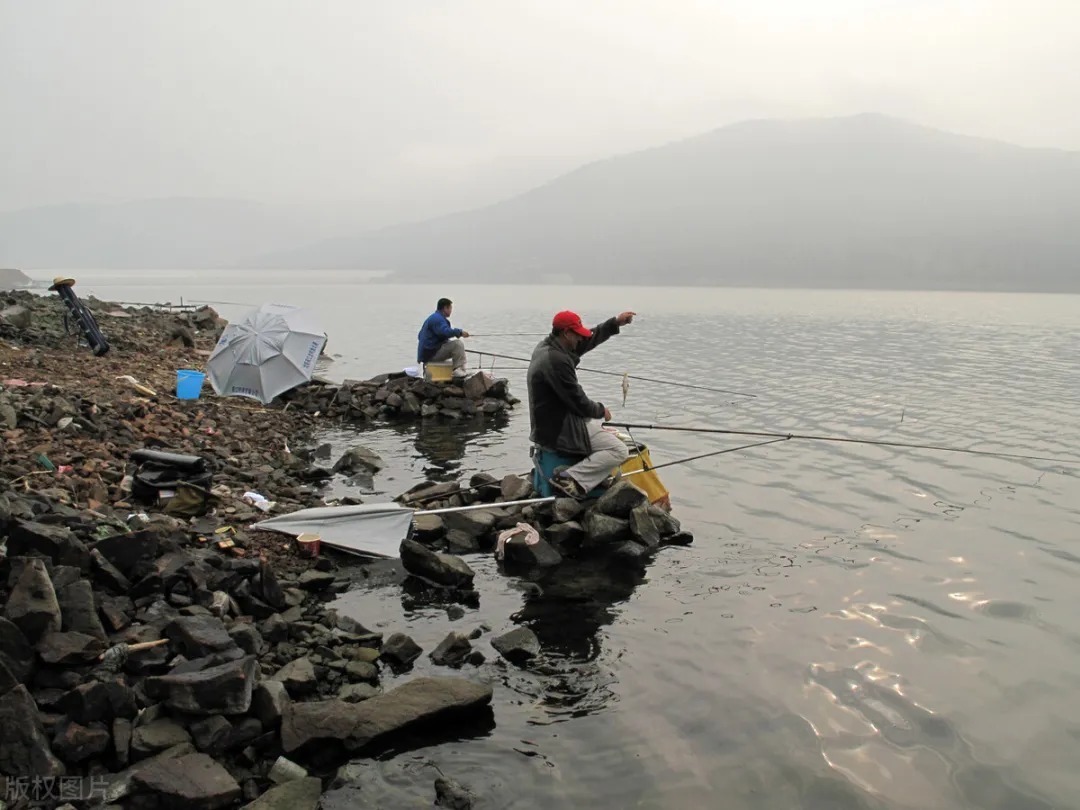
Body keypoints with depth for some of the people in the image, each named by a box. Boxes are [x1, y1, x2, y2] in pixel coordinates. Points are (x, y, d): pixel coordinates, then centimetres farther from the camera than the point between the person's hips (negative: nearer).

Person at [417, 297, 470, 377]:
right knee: (458, 344, -21)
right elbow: (446, 332, -30)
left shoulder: (433, 317, 19)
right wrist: (460, 332, -18)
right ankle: (459, 370, -20)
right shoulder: (437, 319, -15)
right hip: (431, 353, -11)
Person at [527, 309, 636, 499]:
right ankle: (569, 479, -16)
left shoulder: (546, 346, 4)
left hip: (548, 424, 11)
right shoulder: (557, 360, -26)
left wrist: (615, 323, 8)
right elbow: (578, 402, -21)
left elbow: (588, 340, 14)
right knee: (619, 451, -11)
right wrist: (601, 410, -2)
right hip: (559, 431, -11)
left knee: (606, 431, 32)